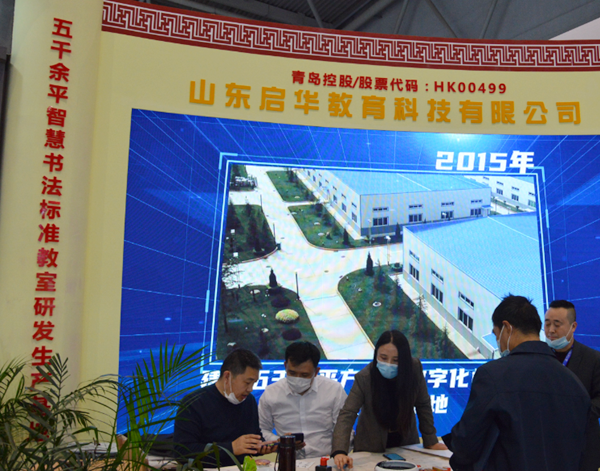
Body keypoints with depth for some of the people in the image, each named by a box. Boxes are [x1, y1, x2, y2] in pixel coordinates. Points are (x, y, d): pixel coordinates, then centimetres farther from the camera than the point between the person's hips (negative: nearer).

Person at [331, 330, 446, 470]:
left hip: (406, 442, 2)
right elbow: (347, 414, -28)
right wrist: (339, 452, -41)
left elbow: (423, 405, -6)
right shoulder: (364, 377, -24)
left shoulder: (414, 368, -18)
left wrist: (430, 441, -2)